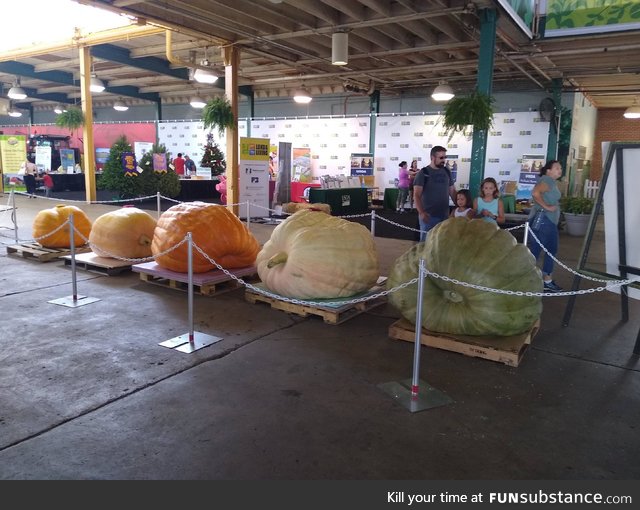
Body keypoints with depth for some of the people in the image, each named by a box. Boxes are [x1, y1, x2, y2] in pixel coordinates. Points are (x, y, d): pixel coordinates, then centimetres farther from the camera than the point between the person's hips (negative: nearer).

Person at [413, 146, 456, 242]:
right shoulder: (423, 173, -6)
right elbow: (416, 195, -12)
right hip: (429, 216, -4)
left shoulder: (447, 172, 8)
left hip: (445, 215, 5)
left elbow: (452, 191, 15)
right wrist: (421, 212, -24)